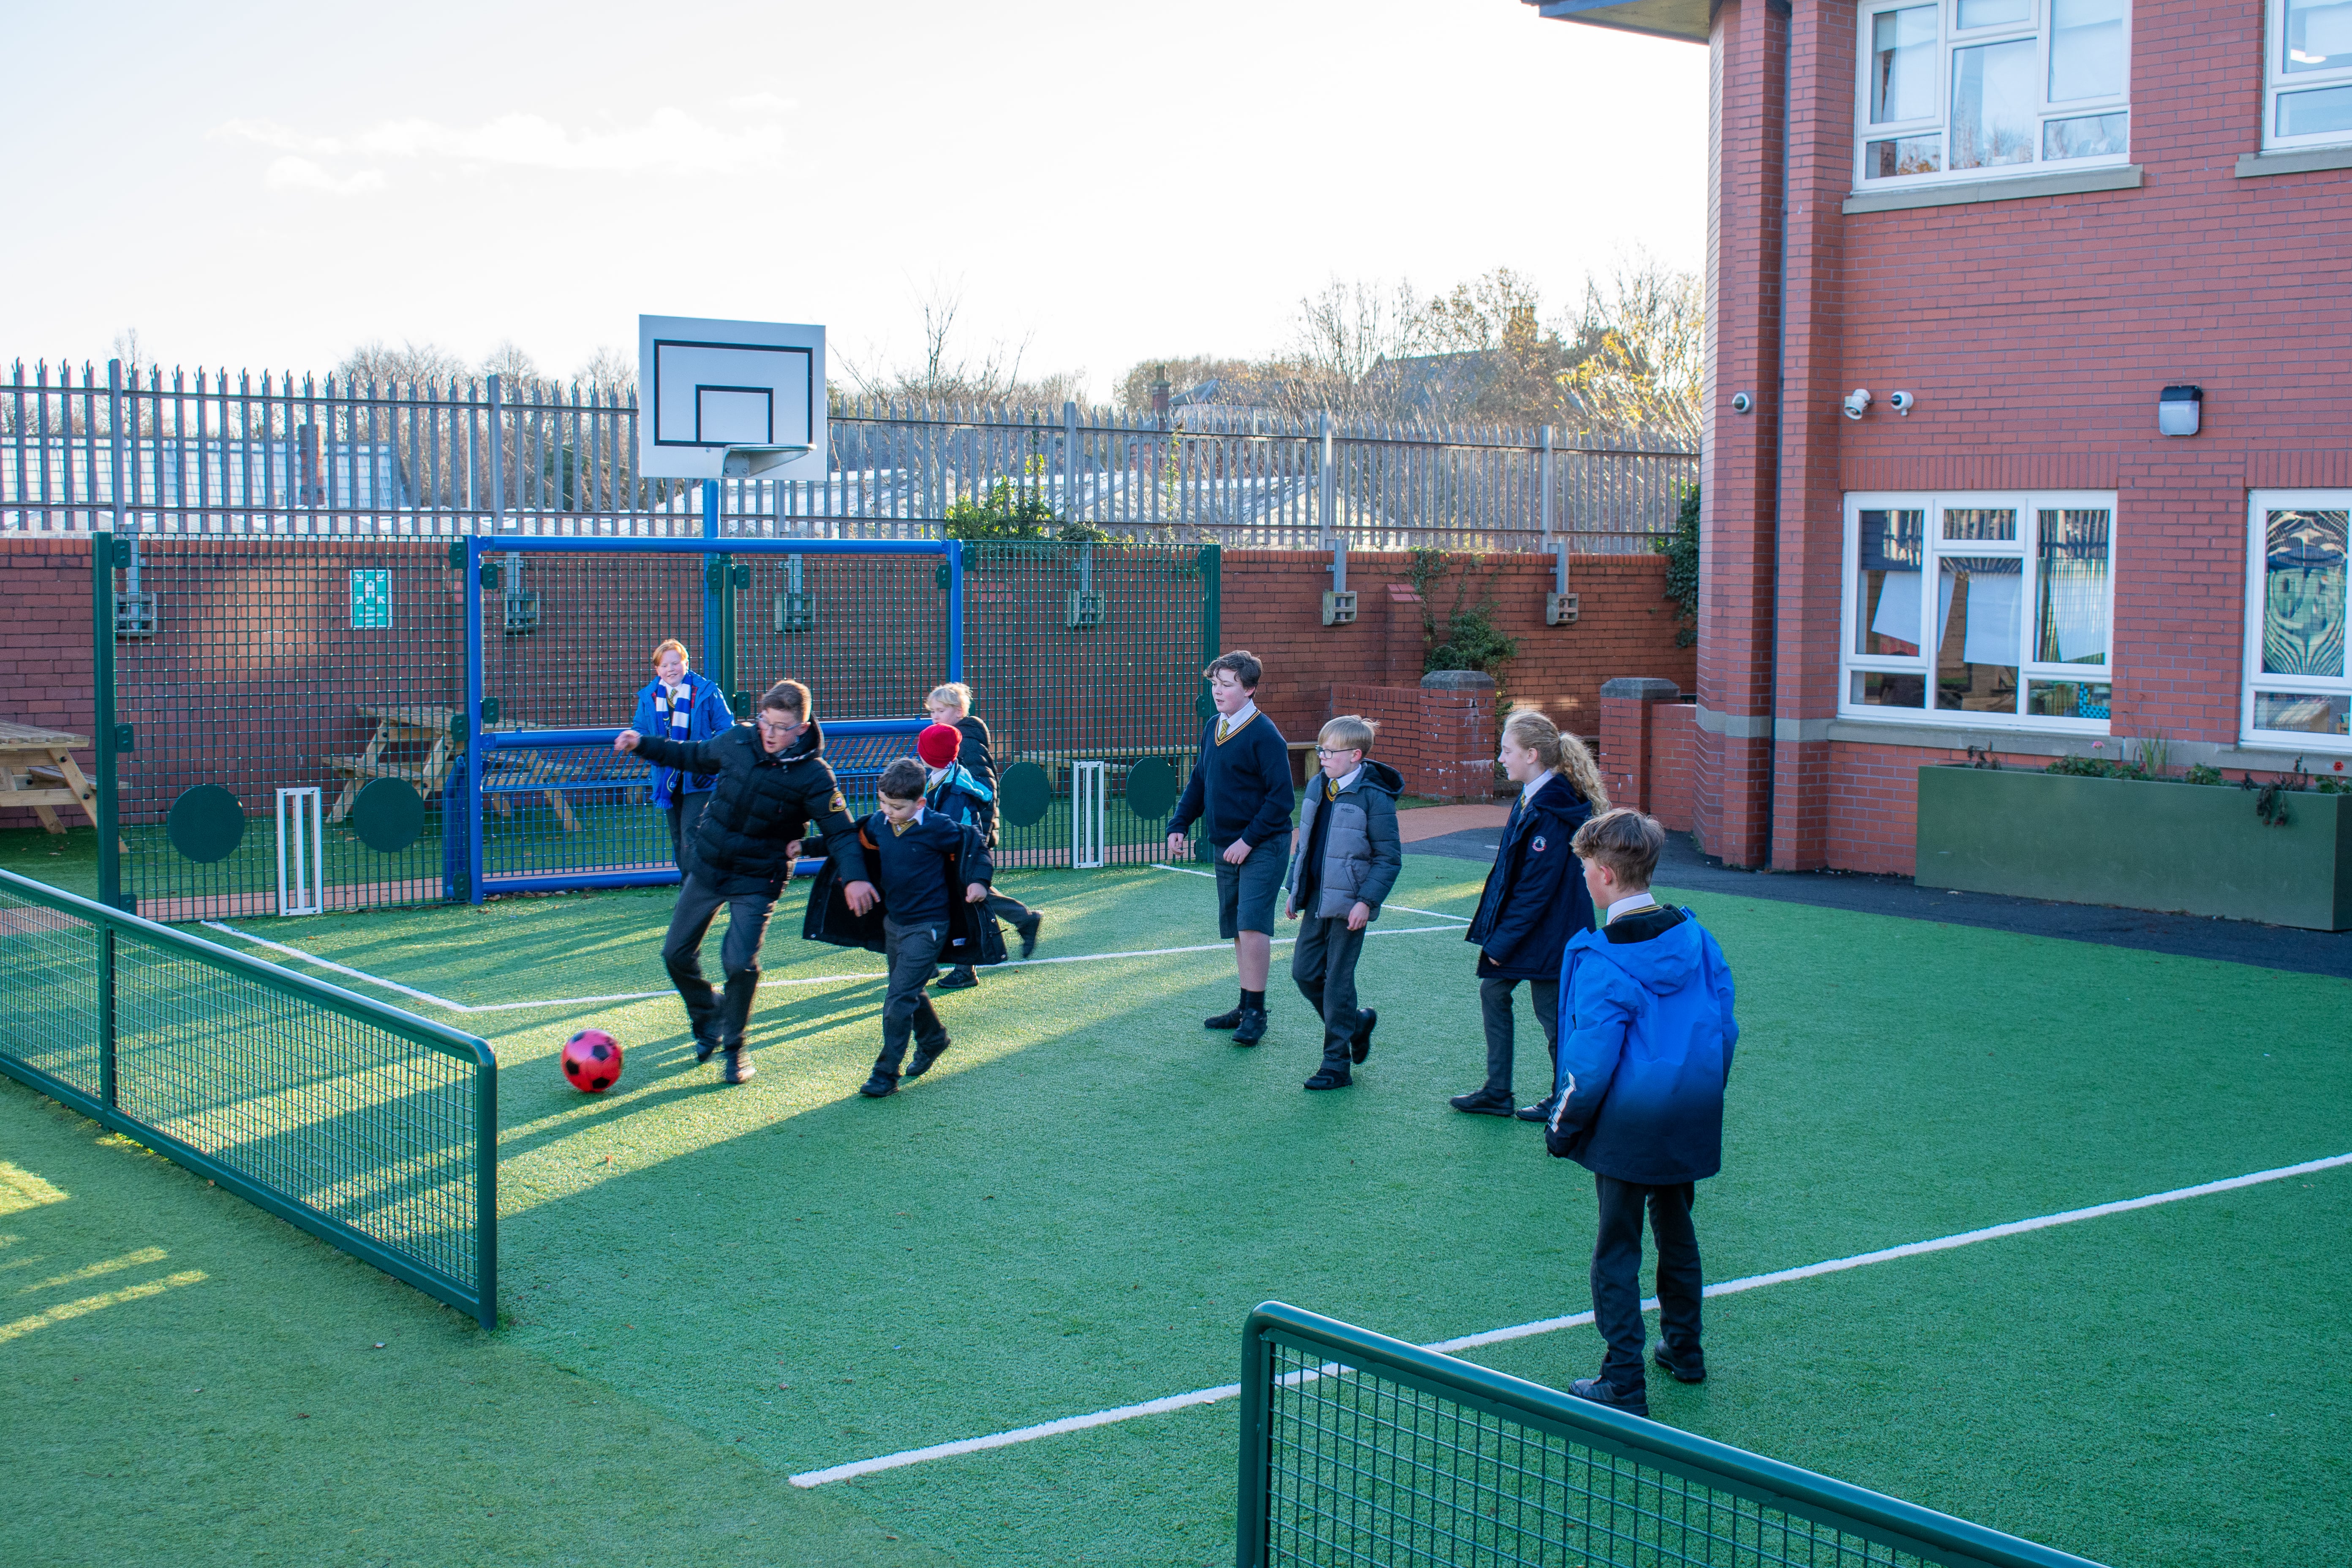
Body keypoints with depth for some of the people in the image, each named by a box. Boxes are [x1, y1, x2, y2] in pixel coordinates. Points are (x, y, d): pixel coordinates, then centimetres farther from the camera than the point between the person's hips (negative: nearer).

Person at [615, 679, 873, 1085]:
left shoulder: (813, 775, -17)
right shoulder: (738, 741, -6)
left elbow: (840, 831, -18)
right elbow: (694, 756, 14)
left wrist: (854, 877, -34)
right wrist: (643, 745, 10)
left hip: (757, 881, -4)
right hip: (707, 868, 5)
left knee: (739, 963, -17)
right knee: (676, 953, 8)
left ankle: (735, 1046, 9)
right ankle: (708, 1017, 36)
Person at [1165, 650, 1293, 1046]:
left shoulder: (1264, 735, -13)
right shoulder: (1213, 728, 9)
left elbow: (1282, 798, -15)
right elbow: (1198, 783, 19)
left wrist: (1249, 840, -17)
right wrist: (1179, 825, 9)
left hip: (1261, 848, -7)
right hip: (1225, 848, 7)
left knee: (1251, 926, -14)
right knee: (1236, 931, 12)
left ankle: (1256, 1013, -6)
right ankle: (1246, 1009, 22)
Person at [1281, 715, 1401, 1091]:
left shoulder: (1373, 798, -14)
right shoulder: (1317, 787, 8)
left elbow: (1389, 858, -12)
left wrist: (1367, 901, -19)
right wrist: (1295, 889, 16)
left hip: (1348, 905, -7)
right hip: (1317, 901, 7)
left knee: (1337, 981, -2)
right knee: (1304, 972, 9)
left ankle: (1337, 1064, 9)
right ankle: (1357, 1022, 31)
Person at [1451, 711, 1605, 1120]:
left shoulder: (1550, 813, -24)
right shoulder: (1531, 799, 6)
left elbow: (1537, 888, -23)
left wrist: (1504, 942, -17)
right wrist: (1496, 930, 13)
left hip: (1546, 935, -10)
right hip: (1520, 928, 10)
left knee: (1552, 1012, 4)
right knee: (1492, 990, 14)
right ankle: (1497, 1093, 23)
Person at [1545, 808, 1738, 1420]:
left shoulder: (1602, 960, -20)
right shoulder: (1695, 936, -2)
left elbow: (1593, 1060, -17)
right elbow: (1723, 1022, 6)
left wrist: (1563, 1127, -4)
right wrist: (1704, 1096, 18)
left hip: (1627, 1127, -6)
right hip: (1693, 1117, 6)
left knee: (1618, 1249, 4)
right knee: (1676, 1228, 23)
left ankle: (1624, 1384, 7)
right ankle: (1684, 1351, 35)